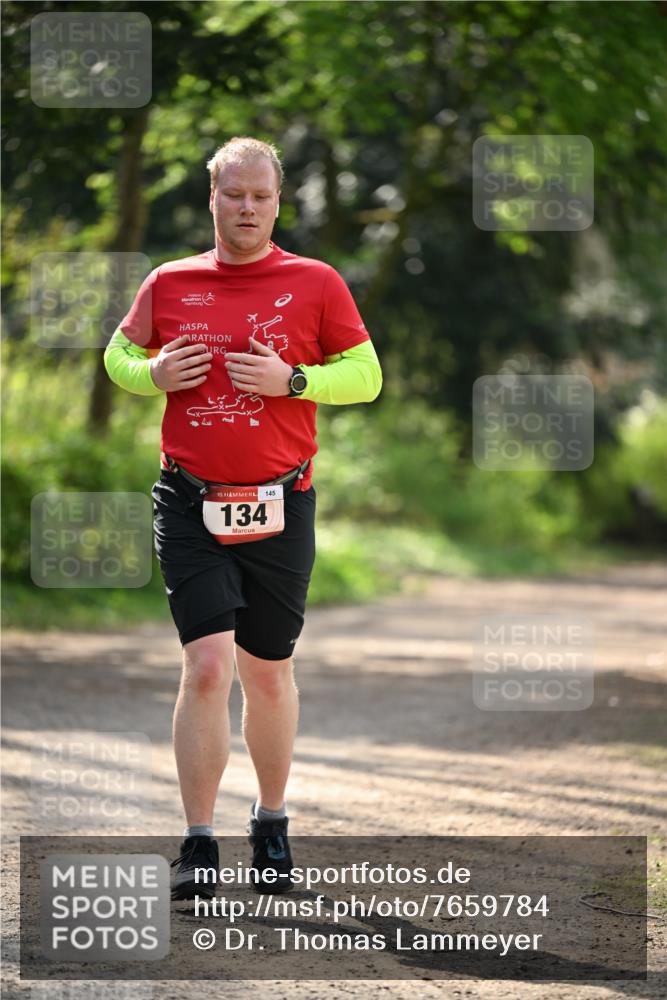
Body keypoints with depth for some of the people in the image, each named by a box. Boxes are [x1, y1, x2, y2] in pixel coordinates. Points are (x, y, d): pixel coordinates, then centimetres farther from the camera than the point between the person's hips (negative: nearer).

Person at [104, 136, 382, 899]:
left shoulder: (316, 283, 2)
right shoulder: (169, 284, 6)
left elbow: (365, 375, 5)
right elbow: (119, 354, 19)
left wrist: (292, 380, -12)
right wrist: (154, 373, -3)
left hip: (279, 508, 0)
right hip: (189, 509, 0)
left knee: (268, 671, 10)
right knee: (207, 668, -11)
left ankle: (271, 827, 27)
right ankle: (198, 845, -6)